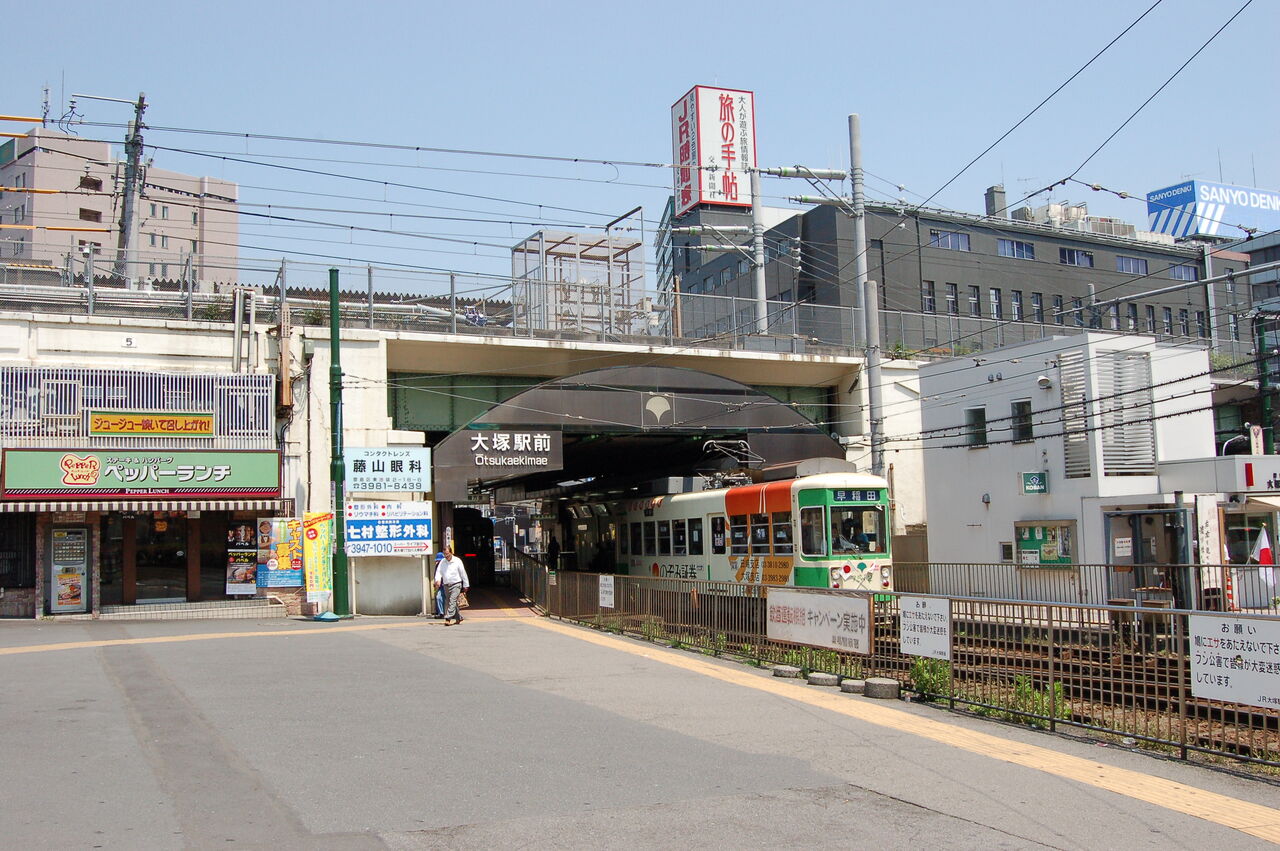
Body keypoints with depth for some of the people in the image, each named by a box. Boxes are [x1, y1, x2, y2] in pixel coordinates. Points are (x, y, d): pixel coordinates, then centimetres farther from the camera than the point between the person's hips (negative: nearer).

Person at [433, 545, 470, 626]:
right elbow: (438, 572, 0)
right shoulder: (442, 562, 6)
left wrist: (465, 585, 3)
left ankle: (448, 619, -21)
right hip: (446, 585, 5)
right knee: (448, 602, 11)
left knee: (452, 601, -16)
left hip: (456, 584, -5)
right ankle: (458, 617, 25)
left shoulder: (457, 561, -4)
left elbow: (463, 573, 0)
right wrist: (438, 580, -22)